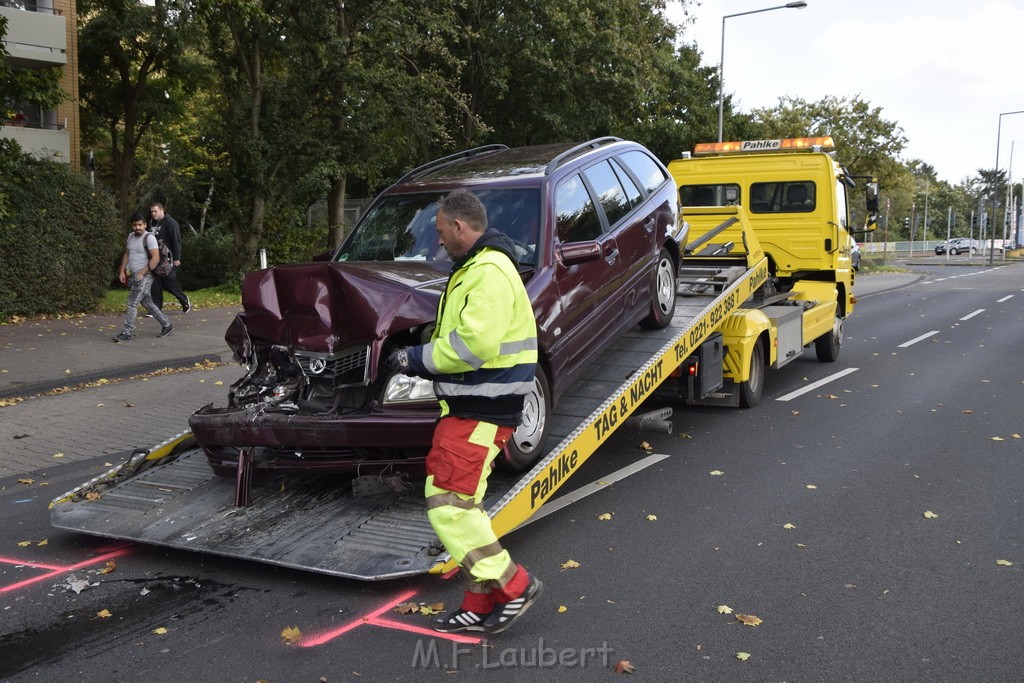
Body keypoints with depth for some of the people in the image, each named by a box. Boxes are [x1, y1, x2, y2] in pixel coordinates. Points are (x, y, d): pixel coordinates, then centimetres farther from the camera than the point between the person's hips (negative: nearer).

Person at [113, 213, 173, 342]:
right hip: (134, 276, 8)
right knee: (147, 302, 13)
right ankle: (166, 325, 22)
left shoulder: (149, 238, -13)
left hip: (144, 277, -8)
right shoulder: (131, 236, 12)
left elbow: (156, 258, -19)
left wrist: (142, 273, -21)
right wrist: (122, 271, 11)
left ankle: (127, 333, -4)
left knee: (131, 304, -9)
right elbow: (126, 254, 20)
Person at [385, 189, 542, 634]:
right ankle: (482, 605, 22)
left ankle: (513, 586, -1)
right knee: (461, 503, 14)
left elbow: (475, 344, -26)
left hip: (479, 412, -11)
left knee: (447, 504, -11)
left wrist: (418, 359, -14)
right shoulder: (473, 270, 19)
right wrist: (422, 360, 9)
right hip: (468, 406, 11)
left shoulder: (490, 272, -16)